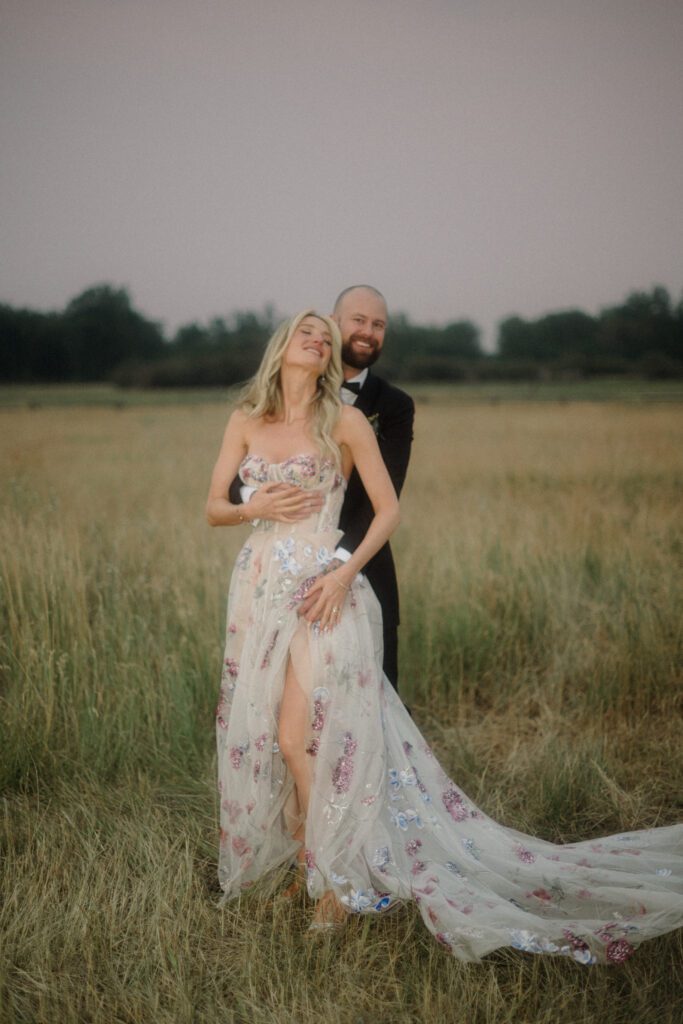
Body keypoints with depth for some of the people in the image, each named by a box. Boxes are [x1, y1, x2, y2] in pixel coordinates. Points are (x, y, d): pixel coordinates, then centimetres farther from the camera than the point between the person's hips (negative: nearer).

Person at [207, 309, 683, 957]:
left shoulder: (344, 421, -2)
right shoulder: (246, 420, 9)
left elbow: (388, 508, -2)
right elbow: (213, 508, 9)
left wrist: (345, 573, -13)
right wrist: (251, 508, -12)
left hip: (320, 592, -5)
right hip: (259, 589, 5)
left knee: (296, 737, -9)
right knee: (259, 734, 8)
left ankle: (336, 877, 8)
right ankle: (321, 861, 25)